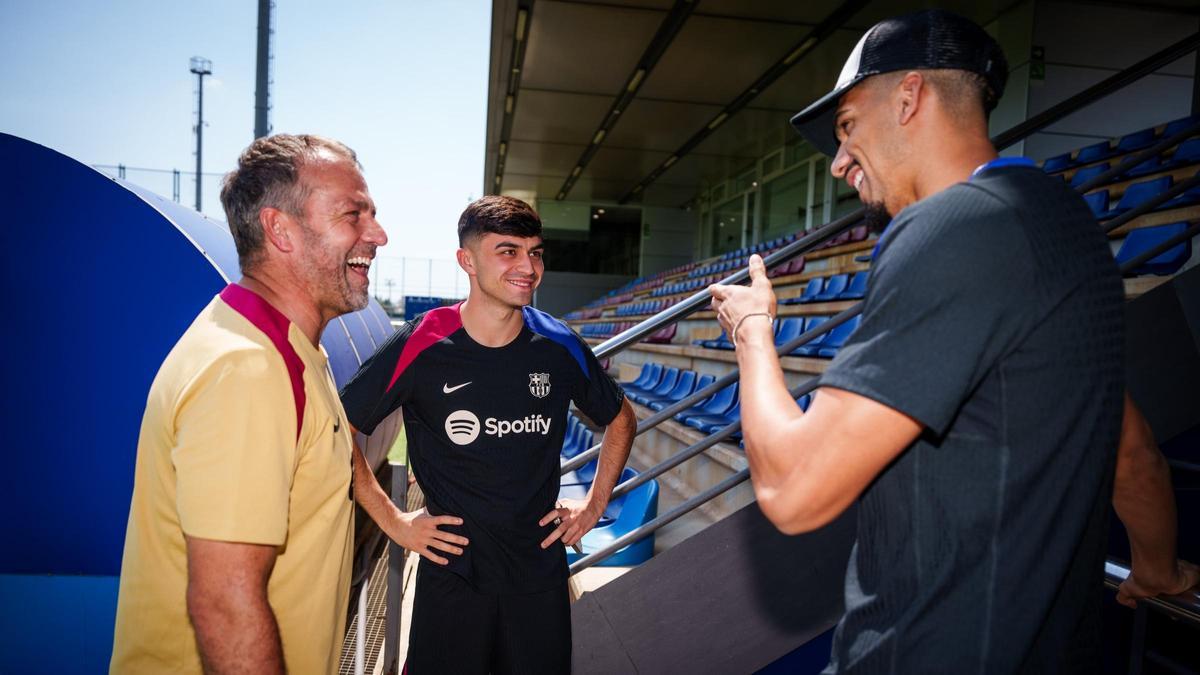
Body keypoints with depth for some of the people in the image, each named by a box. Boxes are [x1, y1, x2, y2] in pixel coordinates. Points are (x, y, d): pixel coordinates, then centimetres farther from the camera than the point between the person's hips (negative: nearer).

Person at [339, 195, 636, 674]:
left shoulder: (560, 346, -6)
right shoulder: (421, 346, -15)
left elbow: (621, 419, 10)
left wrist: (595, 504, 6)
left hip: (541, 570, 3)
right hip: (452, 572, -2)